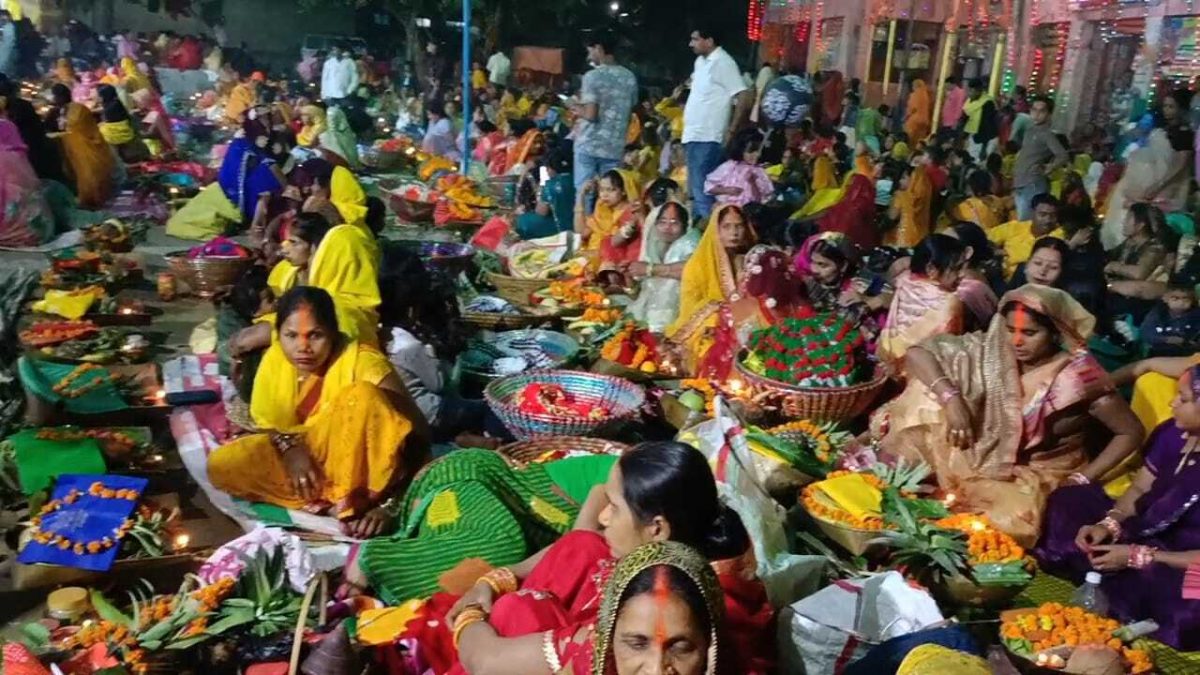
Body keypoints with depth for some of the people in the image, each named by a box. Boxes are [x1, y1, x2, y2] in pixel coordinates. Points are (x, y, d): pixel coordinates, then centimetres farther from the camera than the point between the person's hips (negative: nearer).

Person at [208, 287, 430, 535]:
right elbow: (263, 421, 4)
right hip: (310, 459, 5)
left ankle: (355, 502, -19)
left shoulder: (363, 362, -22)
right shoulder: (275, 358, -7)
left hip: (361, 466, -5)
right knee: (221, 465, -15)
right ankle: (336, 500, -15)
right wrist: (288, 446, -19)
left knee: (361, 394, -31)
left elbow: (419, 432, -25)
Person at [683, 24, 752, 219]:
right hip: (694, 135, 9)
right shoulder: (701, 61, 15)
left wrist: (731, 130, -14)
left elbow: (744, 97, -17)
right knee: (695, 188, 14)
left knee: (702, 190, -11)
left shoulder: (722, 62, -12)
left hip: (707, 137, -9)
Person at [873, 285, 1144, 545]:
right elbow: (917, 353, -14)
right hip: (986, 461, 3)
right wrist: (951, 398, -28)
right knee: (929, 392, -16)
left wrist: (1080, 480, -17)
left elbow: (1131, 432, -13)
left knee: (1014, 518, -37)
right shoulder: (992, 350, -11)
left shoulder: (1077, 376, -20)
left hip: (1039, 477, -3)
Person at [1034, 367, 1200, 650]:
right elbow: (1138, 490, 6)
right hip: (1146, 535, 7)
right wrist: (1108, 524, -13)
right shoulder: (1173, 434, -6)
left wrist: (1137, 557, -26)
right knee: (1068, 500, 4)